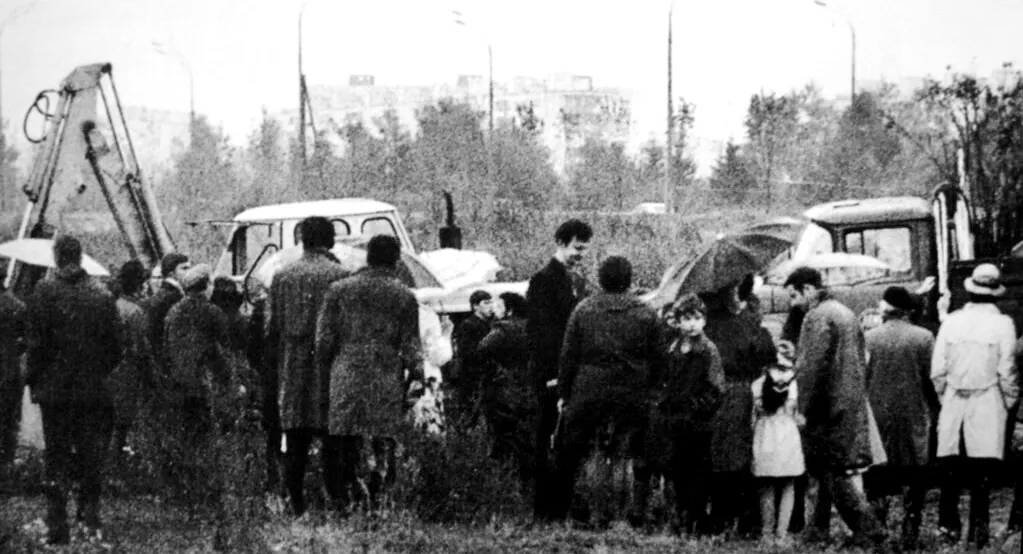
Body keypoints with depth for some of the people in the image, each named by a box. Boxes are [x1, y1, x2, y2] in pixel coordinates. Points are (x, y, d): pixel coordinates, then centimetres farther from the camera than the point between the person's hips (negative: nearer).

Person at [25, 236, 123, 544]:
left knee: (56, 457, 4)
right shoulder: (102, 296, -2)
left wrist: (32, 379, 2)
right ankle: (90, 515, 14)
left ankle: (57, 526, 0)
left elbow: (37, 343, -9)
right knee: (91, 454, 14)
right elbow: (115, 346, 1)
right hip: (92, 389, 2)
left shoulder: (44, 293, -10)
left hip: (53, 390, -2)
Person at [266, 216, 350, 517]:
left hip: (292, 370, 3)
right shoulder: (339, 275, -6)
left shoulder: (282, 277, 6)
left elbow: (272, 328, 8)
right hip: (329, 366, -3)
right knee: (333, 440, 0)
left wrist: (273, 368, 14)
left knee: (295, 442, 6)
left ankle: (296, 506, 7)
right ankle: (337, 500, -6)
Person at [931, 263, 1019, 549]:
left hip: (954, 405, 3)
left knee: (953, 470, 10)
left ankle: (948, 525, 13)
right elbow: (1007, 372, -7)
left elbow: (938, 370, 3)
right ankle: (977, 533, -2)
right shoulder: (1002, 324, -7)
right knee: (982, 475, 0)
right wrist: (1010, 402, 7)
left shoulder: (951, 321, 1)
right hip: (988, 404, -3)